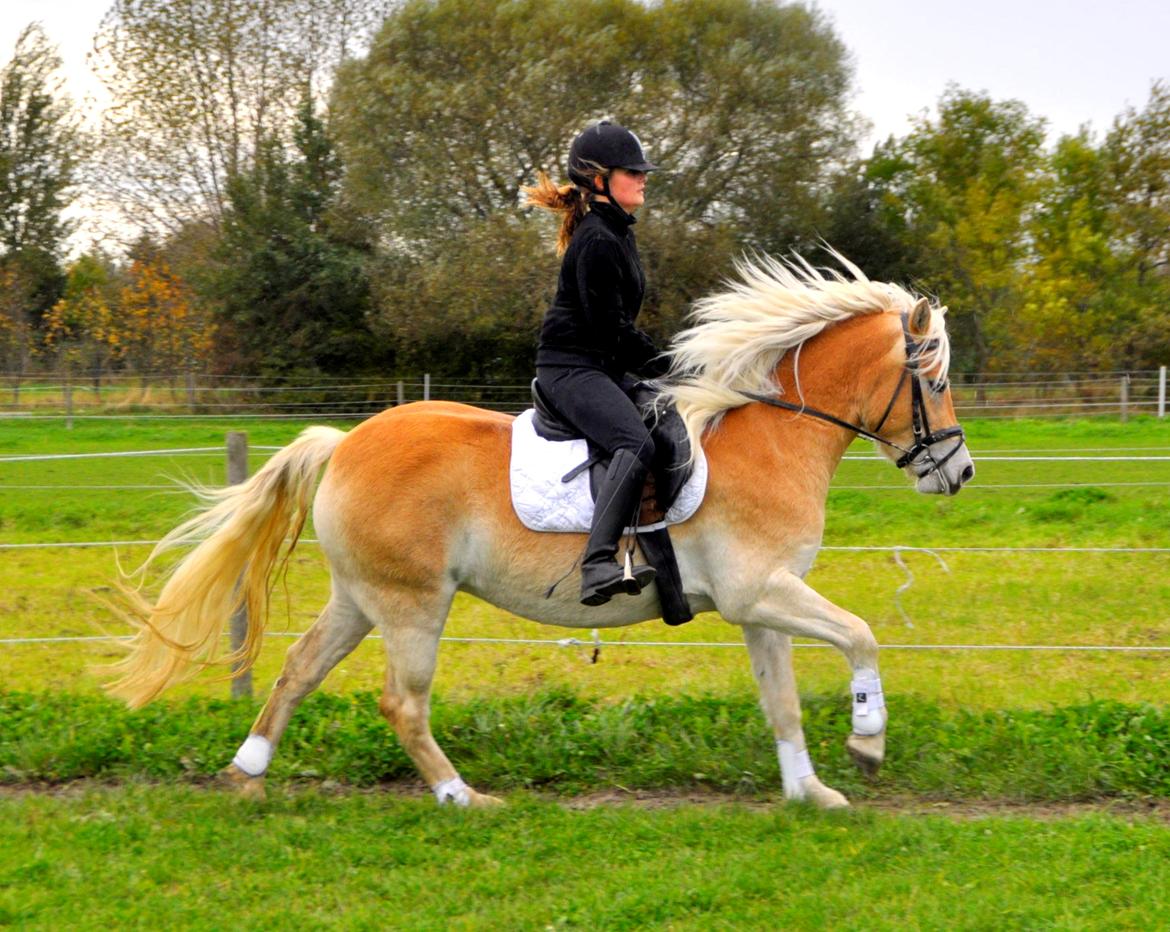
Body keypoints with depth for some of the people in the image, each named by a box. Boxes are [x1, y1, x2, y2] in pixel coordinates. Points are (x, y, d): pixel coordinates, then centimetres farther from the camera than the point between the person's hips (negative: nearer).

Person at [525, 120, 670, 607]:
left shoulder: (617, 232, 17)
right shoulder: (597, 241, -15)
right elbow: (609, 328, -18)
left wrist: (658, 361, 12)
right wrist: (661, 364, -9)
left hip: (603, 367, 11)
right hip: (572, 369, -11)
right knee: (637, 444, -33)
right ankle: (597, 566, -47)